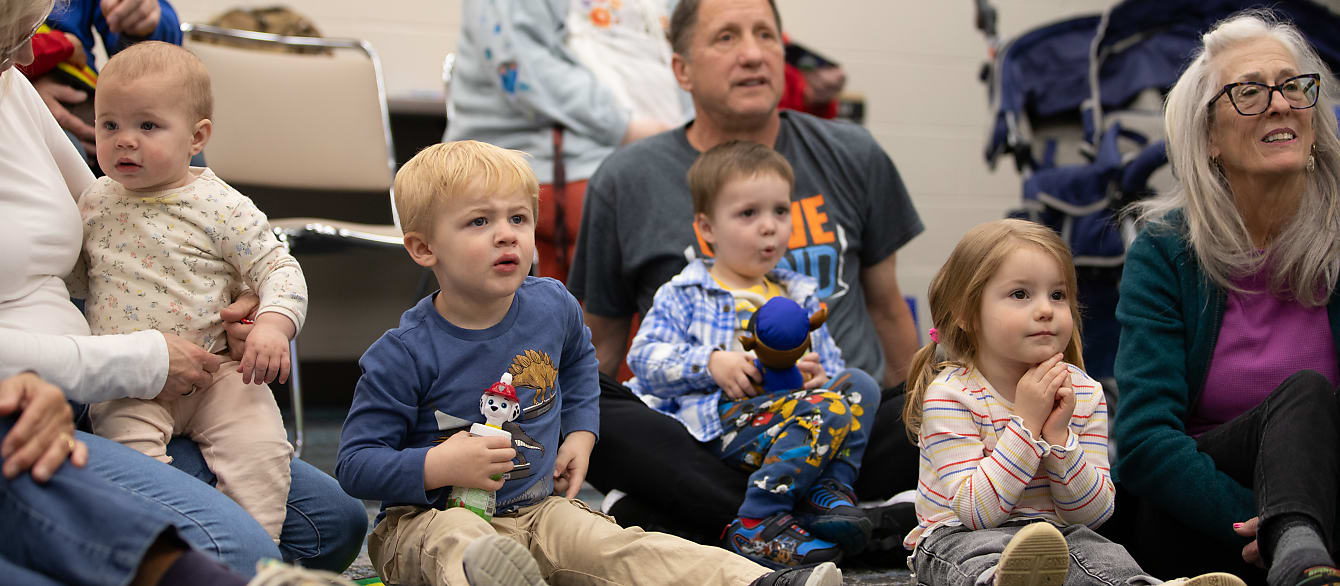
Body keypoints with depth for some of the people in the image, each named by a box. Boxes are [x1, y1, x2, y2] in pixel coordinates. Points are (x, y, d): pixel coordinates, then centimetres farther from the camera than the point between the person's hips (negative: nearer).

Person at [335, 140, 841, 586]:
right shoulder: (404, 354, -17)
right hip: (429, 517, -4)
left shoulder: (552, 305, 1)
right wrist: (439, 466, -27)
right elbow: (356, 464, -13)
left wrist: (580, 433, 15)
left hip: (536, 508, 4)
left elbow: (578, 359, 28)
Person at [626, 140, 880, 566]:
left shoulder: (799, 298, 28)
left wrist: (819, 377, 0)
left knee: (860, 384, -18)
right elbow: (644, 356, 2)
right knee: (829, 409, -31)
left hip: (790, 409, 6)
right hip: (721, 420, -6)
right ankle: (757, 524, -35)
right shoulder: (684, 295, 13)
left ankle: (830, 491, -25)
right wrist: (711, 364, -12)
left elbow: (833, 366, 25)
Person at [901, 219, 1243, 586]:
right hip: (961, 537, -5)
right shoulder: (950, 394, -12)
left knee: (1105, 556, -29)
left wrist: (1059, 436, -17)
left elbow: (1093, 513, -1)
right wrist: (1026, 423, -23)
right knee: (987, 553, -40)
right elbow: (975, 512, -21)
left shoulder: (1084, 394, 2)